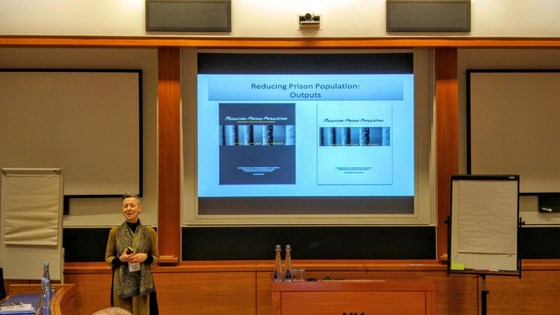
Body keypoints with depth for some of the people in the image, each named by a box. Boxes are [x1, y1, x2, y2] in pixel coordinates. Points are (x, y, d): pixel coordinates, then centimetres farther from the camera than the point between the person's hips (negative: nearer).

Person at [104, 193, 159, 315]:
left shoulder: (149, 232, 1)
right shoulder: (115, 231, 1)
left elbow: (156, 257, 9)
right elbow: (108, 257, 8)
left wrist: (146, 257, -12)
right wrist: (120, 259, -12)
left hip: (143, 282, 0)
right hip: (122, 282, 0)